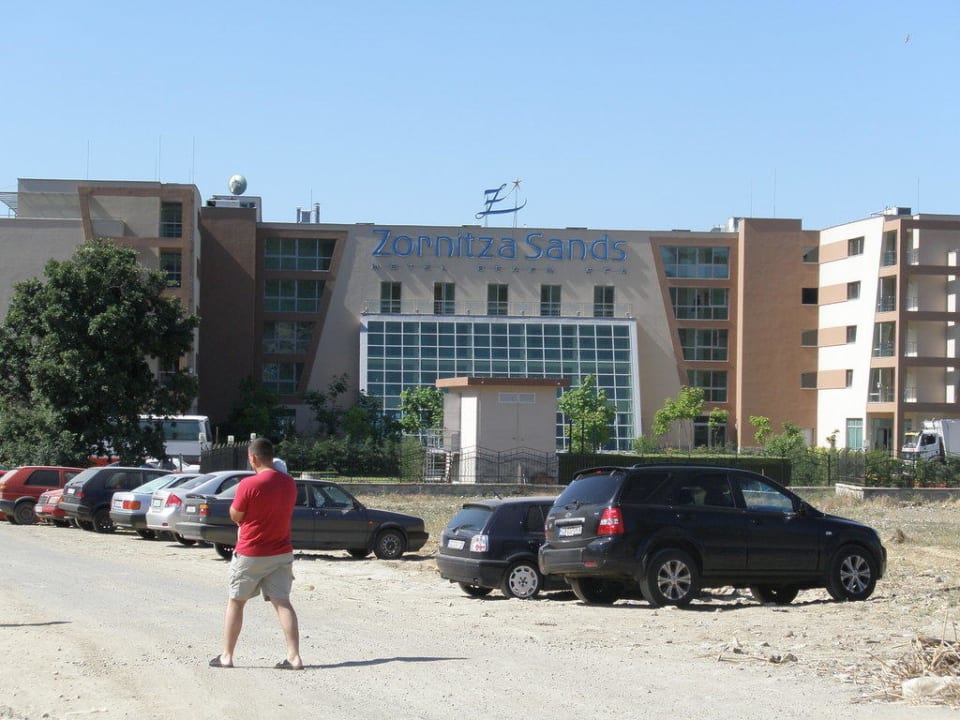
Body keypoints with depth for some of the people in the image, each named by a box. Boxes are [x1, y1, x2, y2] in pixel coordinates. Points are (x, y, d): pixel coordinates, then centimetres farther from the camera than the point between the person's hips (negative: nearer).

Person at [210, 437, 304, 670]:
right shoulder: (289, 483, 2)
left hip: (250, 554, -4)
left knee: (235, 602, 10)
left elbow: (235, 516, -9)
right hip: (281, 553, 4)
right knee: (282, 602, 1)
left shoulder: (249, 484, -18)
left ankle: (226, 656, 15)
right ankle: (294, 657, -8)